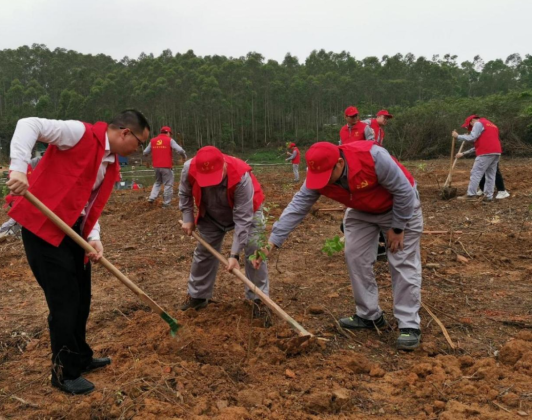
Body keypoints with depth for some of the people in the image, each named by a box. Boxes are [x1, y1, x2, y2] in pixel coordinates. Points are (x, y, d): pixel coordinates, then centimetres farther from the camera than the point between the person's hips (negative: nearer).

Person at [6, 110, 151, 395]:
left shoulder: (112, 166, 12)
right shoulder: (80, 133, -13)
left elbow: (92, 206, 12)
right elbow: (28, 125, -21)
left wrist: (94, 238, -5)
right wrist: (19, 167, -34)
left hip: (74, 231, 9)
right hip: (43, 226, -9)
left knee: (81, 297, 16)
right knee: (65, 300, -3)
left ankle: (80, 357, 34)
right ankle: (64, 372, 14)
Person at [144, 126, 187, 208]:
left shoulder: (153, 140, 7)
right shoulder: (170, 140, -5)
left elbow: (145, 153, 10)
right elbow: (180, 150, -15)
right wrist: (184, 156, 4)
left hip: (156, 166, 5)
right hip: (166, 166, -5)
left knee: (157, 182, 23)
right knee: (168, 184, 5)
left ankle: (152, 198, 7)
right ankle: (166, 203, 5)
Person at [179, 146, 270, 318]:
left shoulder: (241, 177, -43)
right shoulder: (189, 169, -33)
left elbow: (243, 219, -38)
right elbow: (185, 193, -7)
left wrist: (234, 254, -38)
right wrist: (188, 218, -10)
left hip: (247, 211, -3)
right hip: (211, 215, 3)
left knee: (253, 252, -11)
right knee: (203, 253, 7)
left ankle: (258, 299, 3)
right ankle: (197, 296, 24)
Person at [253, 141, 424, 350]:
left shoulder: (373, 157, -38)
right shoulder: (318, 177, -23)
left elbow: (403, 190, -27)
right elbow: (296, 208, -22)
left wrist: (398, 228, -20)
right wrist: (273, 241, -29)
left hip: (401, 205, -5)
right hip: (362, 211, 5)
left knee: (403, 263, -8)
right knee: (355, 257, 1)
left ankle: (409, 325, -2)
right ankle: (369, 316, 15)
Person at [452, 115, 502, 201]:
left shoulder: (478, 123, 1)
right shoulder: (491, 125, 29)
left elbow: (472, 137, -11)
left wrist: (458, 136, -4)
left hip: (486, 153, -9)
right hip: (496, 152, 9)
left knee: (476, 173, -6)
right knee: (490, 174, 8)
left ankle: (471, 194, -8)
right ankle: (488, 196, 6)